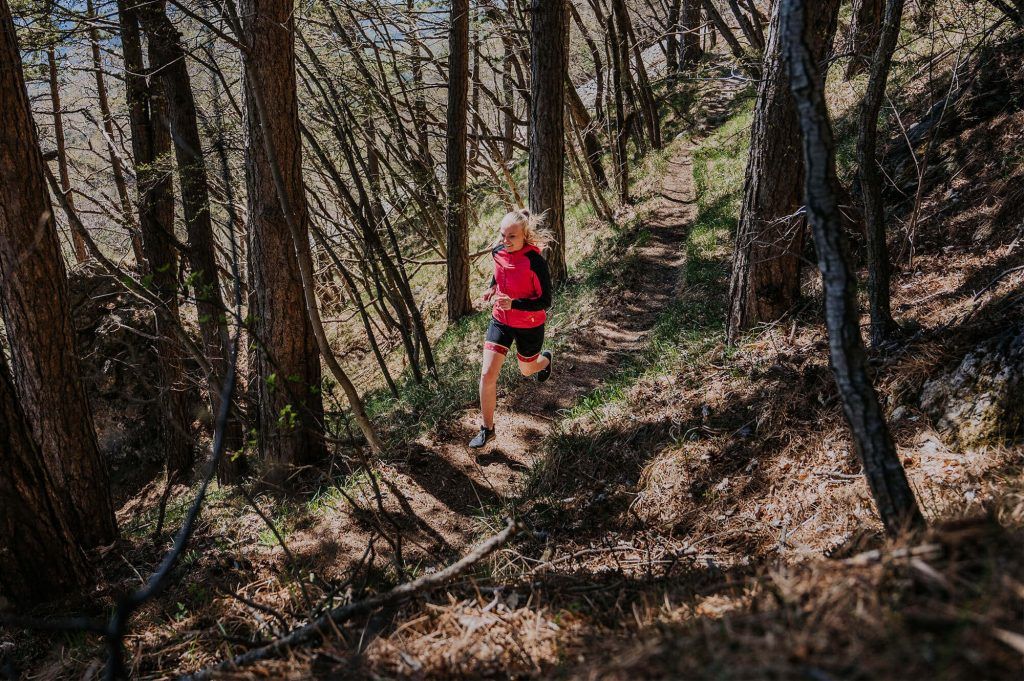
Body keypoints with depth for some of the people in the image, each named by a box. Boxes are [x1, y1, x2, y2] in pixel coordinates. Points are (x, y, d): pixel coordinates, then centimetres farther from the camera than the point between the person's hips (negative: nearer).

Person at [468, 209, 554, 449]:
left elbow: (545, 301, -23)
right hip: (500, 320, 4)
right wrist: (492, 288, -4)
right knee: (487, 374, -6)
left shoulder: (536, 262, -28)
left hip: (529, 325, -4)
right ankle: (487, 429, 9)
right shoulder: (498, 252, -9)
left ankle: (545, 359, 62)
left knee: (527, 369, 23)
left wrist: (513, 303, -35)